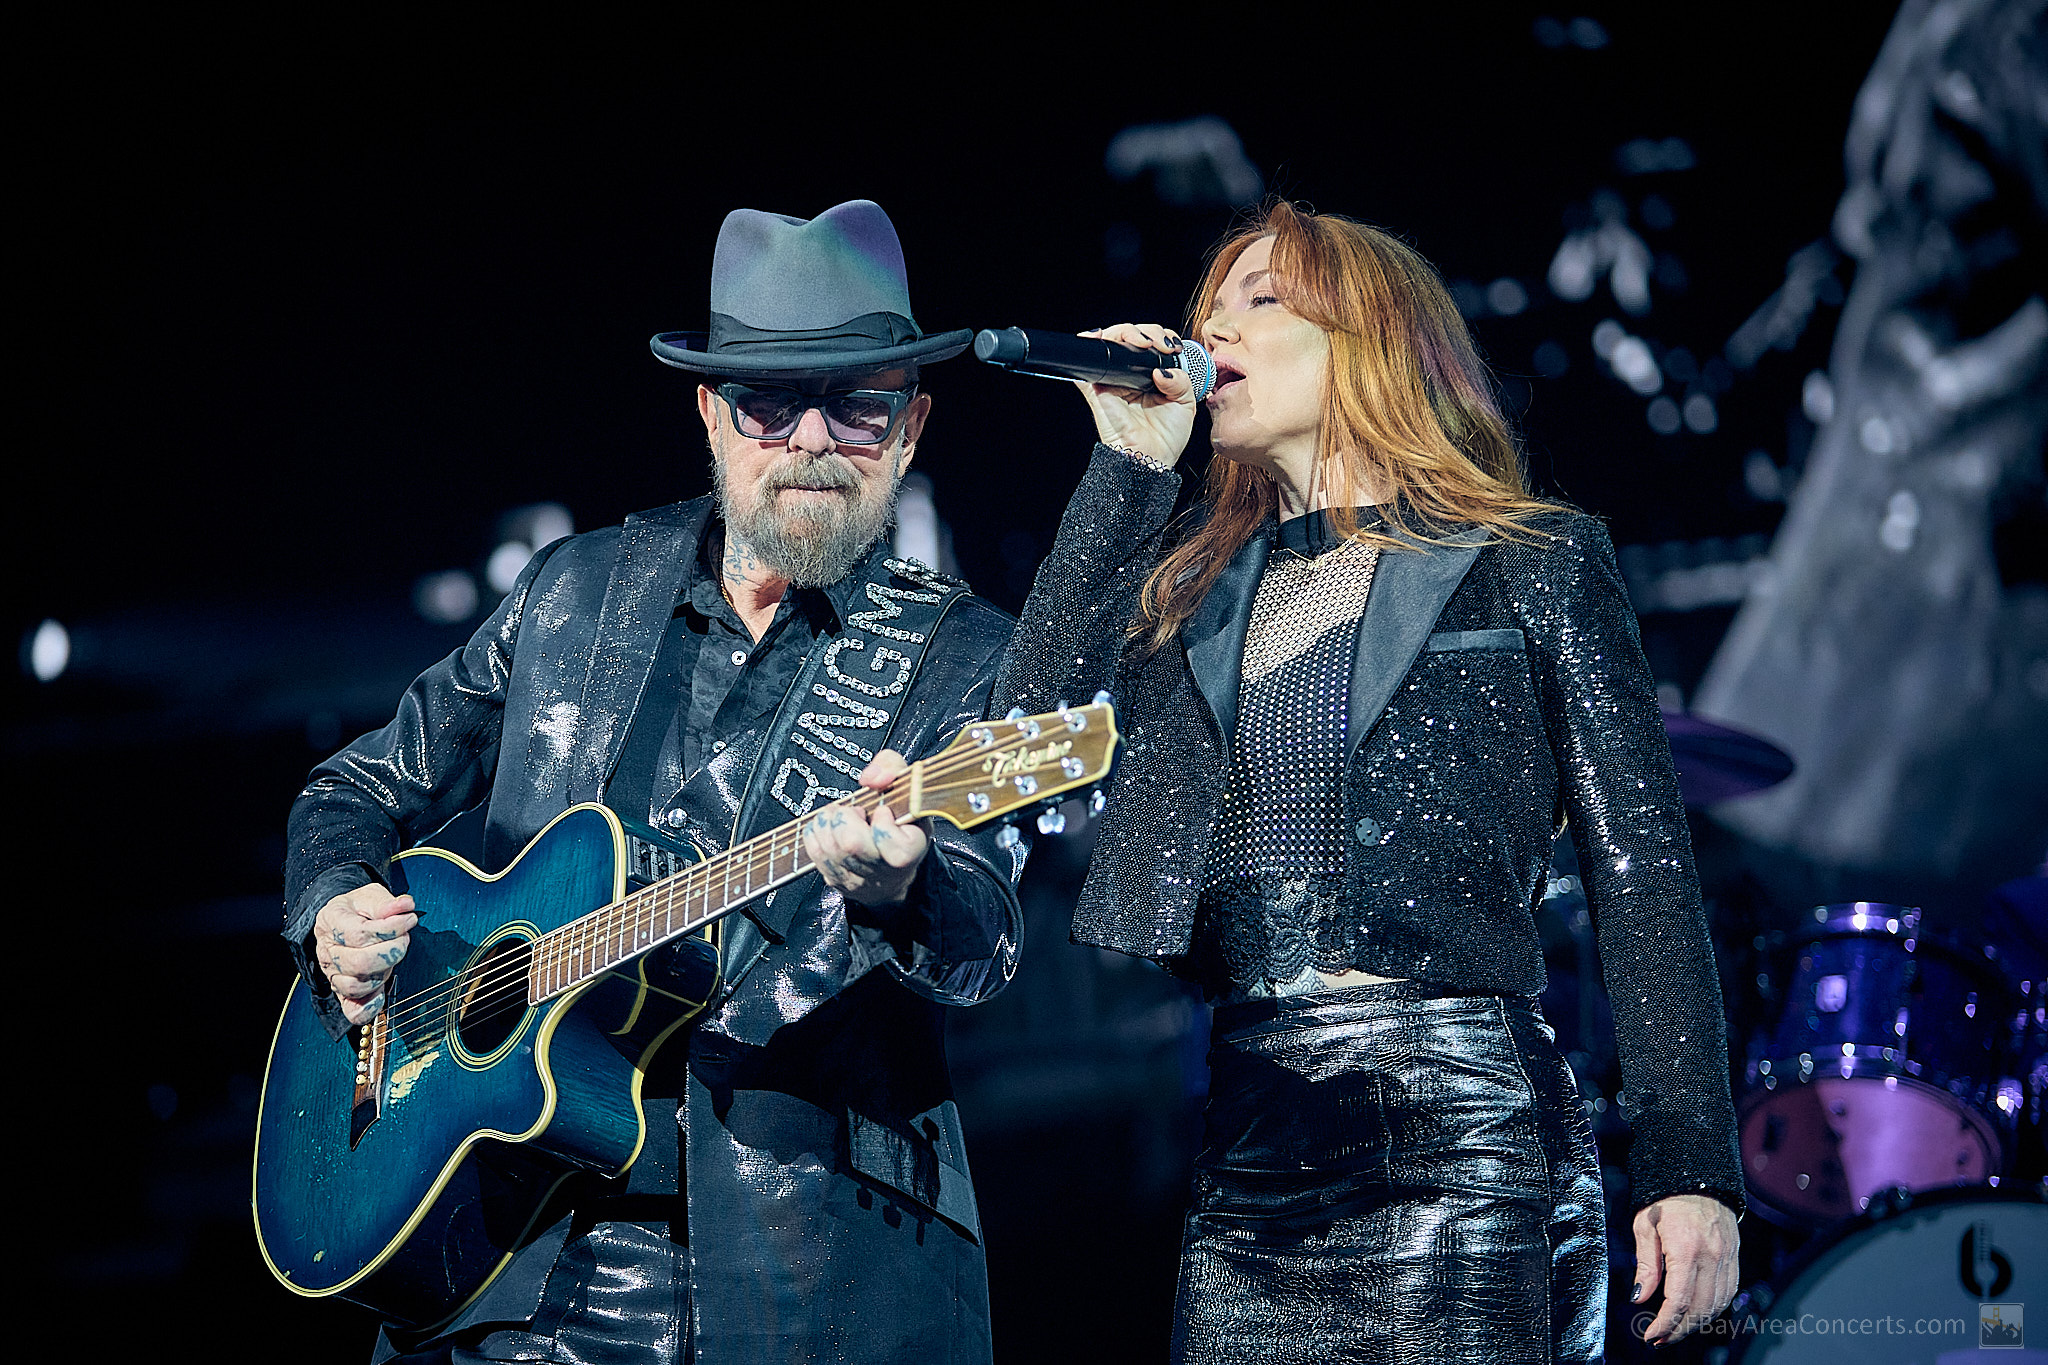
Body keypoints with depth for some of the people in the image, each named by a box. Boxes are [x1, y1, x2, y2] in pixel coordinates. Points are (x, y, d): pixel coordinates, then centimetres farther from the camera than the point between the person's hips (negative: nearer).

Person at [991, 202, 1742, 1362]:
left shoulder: (1531, 565, 7)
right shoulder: (1191, 583, 19)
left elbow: (1643, 873, 2)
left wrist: (1690, 1167, -7)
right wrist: (1133, 463, 4)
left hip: (1458, 1133, -4)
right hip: (1243, 1132, 4)